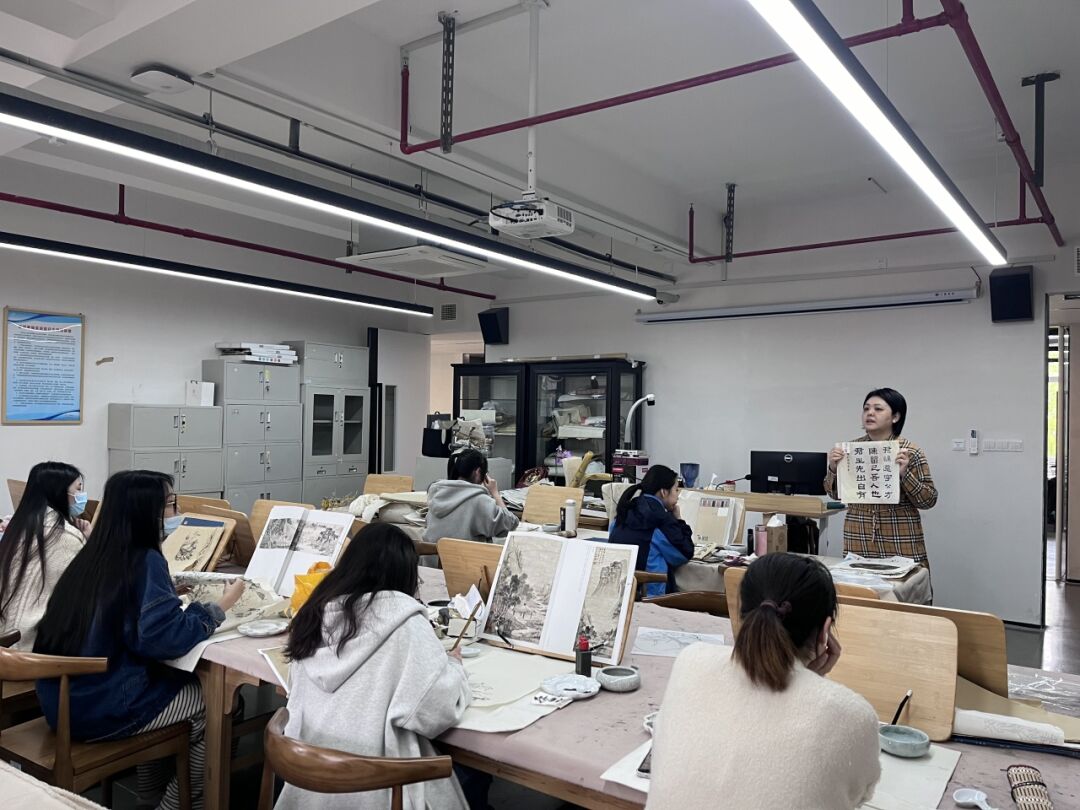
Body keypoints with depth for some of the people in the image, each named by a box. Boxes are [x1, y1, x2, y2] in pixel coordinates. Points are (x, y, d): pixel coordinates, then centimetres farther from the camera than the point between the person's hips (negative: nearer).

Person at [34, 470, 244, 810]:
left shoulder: (93, 555, 5)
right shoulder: (145, 561, -19)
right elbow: (168, 639, -26)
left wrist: (169, 593, 18)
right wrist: (220, 607, -13)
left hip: (64, 698, 8)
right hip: (100, 708, -8)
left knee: (183, 680, 25)